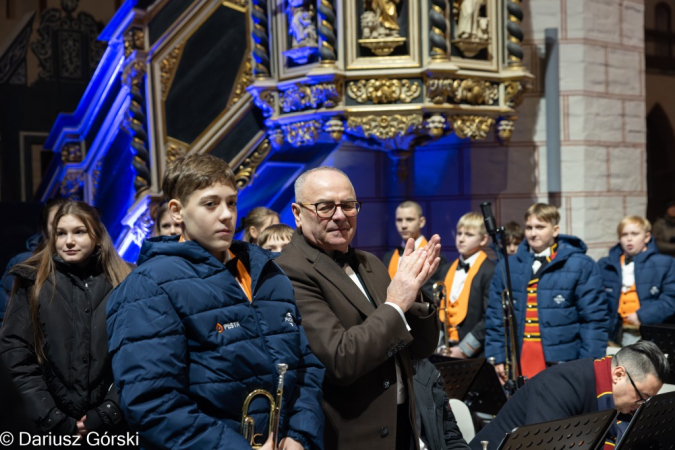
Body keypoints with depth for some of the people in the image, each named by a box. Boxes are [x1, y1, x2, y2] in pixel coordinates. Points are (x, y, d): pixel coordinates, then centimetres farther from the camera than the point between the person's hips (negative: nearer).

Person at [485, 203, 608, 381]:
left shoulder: (581, 266, -2)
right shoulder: (508, 267, 8)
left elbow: (594, 318, -4)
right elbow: (495, 316, 10)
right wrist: (497, 358, 3)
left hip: (562, 363, -3)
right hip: (518, 362, 3)